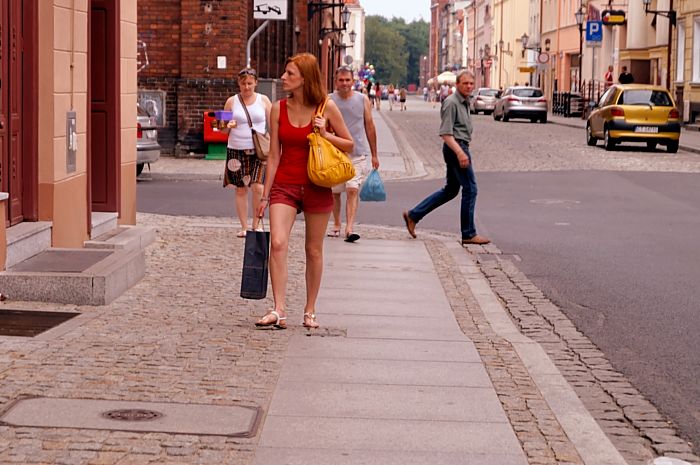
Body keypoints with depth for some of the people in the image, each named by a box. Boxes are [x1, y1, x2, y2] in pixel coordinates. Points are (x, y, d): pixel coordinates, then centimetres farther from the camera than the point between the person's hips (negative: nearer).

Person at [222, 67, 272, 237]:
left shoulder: (263, 100, 6)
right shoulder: (231, 102, 7)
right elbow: (223, 130, 13)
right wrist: (228, 126, -11)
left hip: (259, 151, -1)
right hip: (236, 151, 1)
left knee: (258, 187, -15)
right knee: (240, 189, 3)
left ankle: (256, 225, -2)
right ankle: (244, 227, 11)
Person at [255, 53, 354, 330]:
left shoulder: (326, 108, -3)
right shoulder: (278, 109, 2)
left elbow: (349, 145, 5)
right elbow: (274, 155, 5)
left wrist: (326, 134, -13)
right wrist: (265, 195, 4)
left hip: (316, 187, -1)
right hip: (284, 185, 1)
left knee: (314, 250, 6)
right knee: (277, 243, -16)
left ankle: (310, 312, 19)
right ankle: (279, 311, -17)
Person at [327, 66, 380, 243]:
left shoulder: (363, 100, 5)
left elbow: (370, 127, 10)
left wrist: (374, 155, 12)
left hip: (357, 153, -1)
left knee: (353, 190, -13)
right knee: (335, 192, 10)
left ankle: (349, 228, -19)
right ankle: (336, 225, 26)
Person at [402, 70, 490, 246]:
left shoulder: (464, 102, 17)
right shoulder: (451, 102, -14)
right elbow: (445, 133, -19)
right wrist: (460, 152, -27)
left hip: (460, 148, 10)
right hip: (456, 147, -10)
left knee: (450, 190, 15)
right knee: (470, 189, -6)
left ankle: (413, 215, 19)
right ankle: (469, 234, -1)